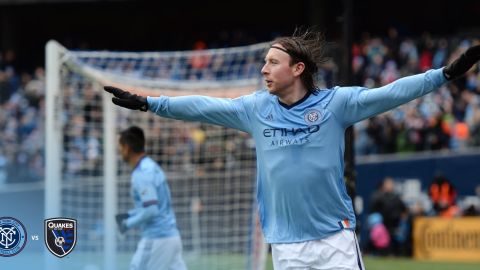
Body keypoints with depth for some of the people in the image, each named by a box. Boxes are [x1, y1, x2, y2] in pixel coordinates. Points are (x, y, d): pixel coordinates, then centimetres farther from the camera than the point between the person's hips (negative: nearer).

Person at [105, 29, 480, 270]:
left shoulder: (335, 103, -4)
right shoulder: (256, 108, 7)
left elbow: (389, 94, -11)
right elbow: (201, 107, 10)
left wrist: (446, 74, -21)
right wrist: (146, 103, 8)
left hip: (336, 238, -3)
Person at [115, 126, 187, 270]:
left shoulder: (142, 174, -15)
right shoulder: (152, 167, 15)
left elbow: (151, 210, -21)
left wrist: (128, 224, -9)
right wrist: (129, 215, 18)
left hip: (156, 238, -9)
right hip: (172, 235, 9)